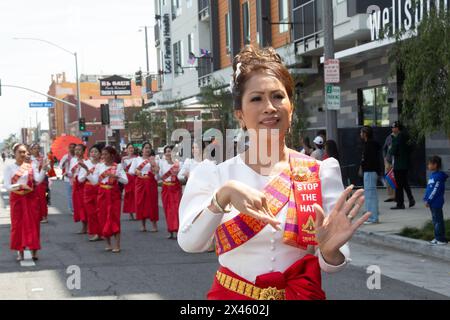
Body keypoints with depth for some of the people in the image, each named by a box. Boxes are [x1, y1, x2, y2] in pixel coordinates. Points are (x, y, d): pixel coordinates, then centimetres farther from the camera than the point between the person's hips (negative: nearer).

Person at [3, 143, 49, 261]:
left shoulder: (31, 166, 3)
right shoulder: (9, 168, -2)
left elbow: (39, 180, -11)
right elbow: (7, 186, -8)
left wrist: (44, 169, -26)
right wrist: (20, 186, -22)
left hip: (30, 198, 1)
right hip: (16, 198, -1)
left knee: (33, 223, 1)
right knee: (18, 224, 2)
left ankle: (33, 250, 6)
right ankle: (20, 251, 8)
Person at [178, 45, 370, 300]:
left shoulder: (321, 173, -6)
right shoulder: (213, 174, -6)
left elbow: (331, 266, -8)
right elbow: (190, 243, -20)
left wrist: (330, 249, -29)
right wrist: (224, 194, -35)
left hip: (301, 294, 0)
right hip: (232, 294, 0)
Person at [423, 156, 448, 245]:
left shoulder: (439, 176, -17)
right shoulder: (432, 175, 12)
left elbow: (435, 190, -19)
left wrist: (428, 200, -17)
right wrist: (426, 199, 13)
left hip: (436, 203, -10)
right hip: (432, 203, 10)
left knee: (438, 220, -5)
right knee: (435, 220, 14)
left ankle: (441, 239, -1)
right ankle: (437, 238, 21)